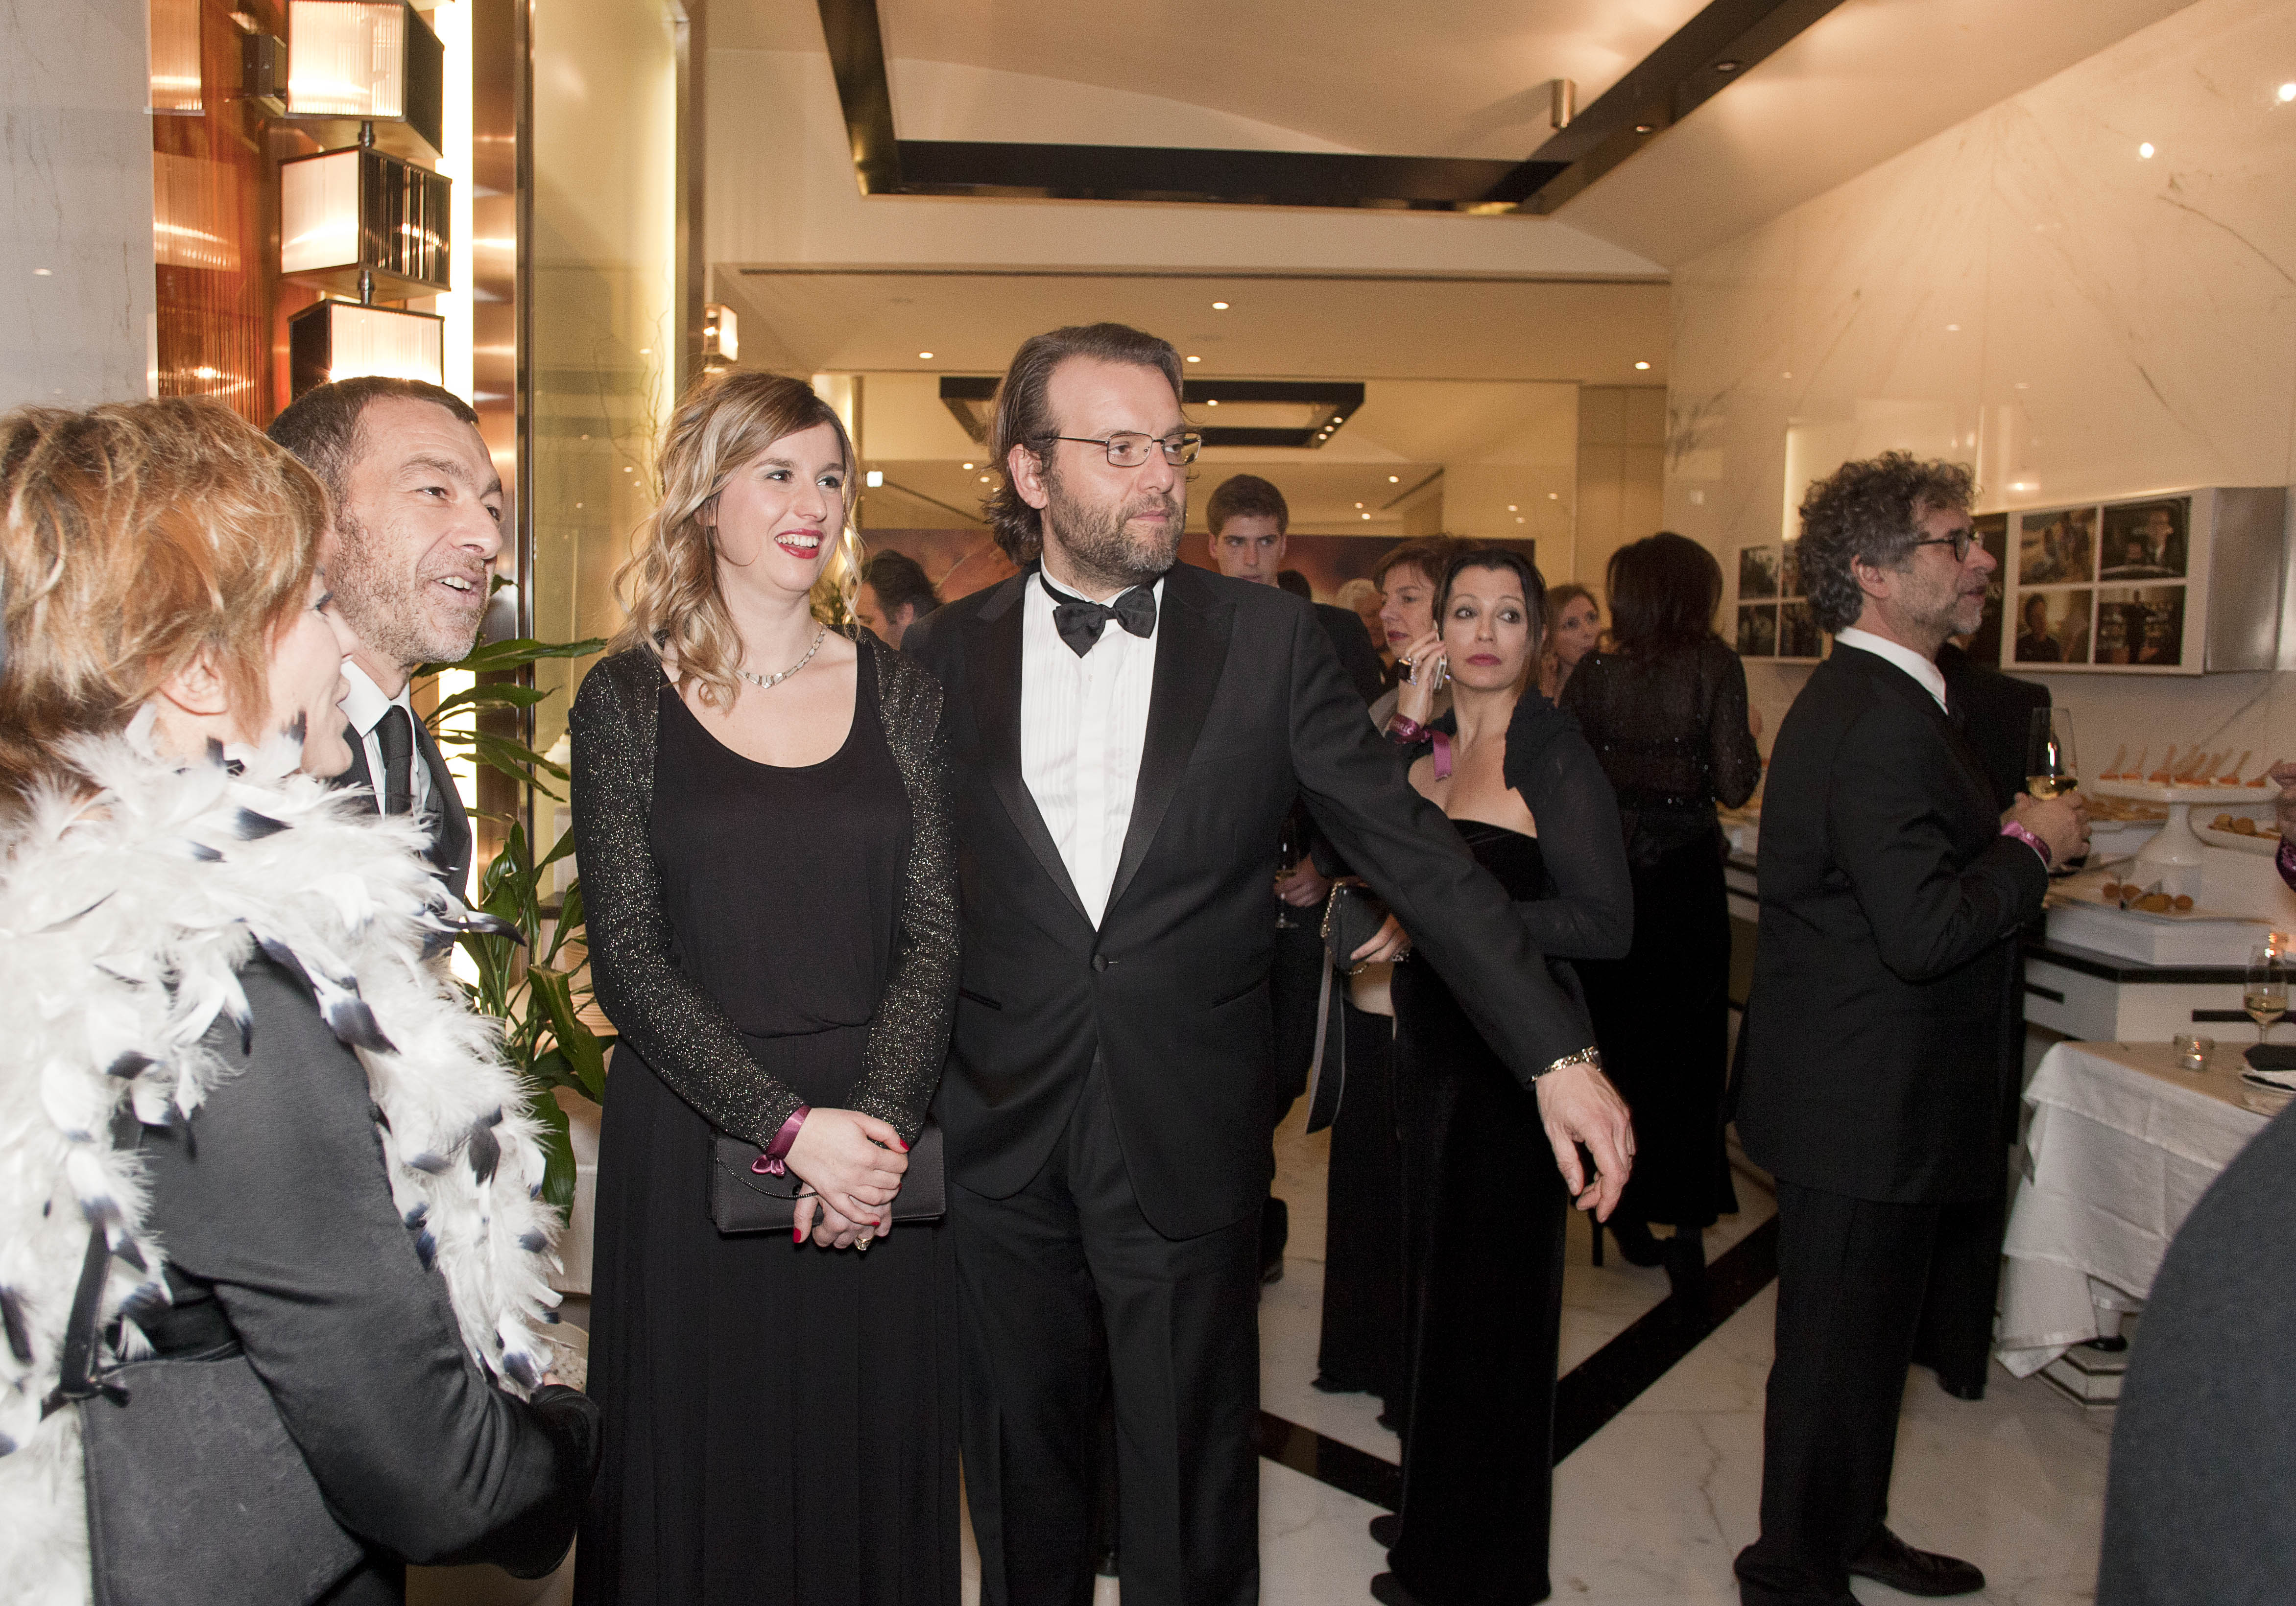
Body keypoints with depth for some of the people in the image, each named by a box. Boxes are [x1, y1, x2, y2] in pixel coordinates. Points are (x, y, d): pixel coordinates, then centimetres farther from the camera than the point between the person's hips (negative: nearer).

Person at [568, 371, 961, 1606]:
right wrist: (787, 1127, -16)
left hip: (881, 1139, 2)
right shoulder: (628, 699, 0)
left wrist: (880, 1119, -15)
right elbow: (628, 957, -6)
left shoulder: (896, 691, 6)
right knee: (704, 1471, 9)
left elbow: (933, 933, 0)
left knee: (873, 1470, 11)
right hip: (691, 1137, -1)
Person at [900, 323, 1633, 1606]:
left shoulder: (1269, 642, -2)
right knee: (1022, 1491, 18)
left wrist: (1559, 1053, -7)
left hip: (1190, 1151, -1)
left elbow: (1413, 848, -2)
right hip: (1001, 1149, 1)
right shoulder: (947, 657, 1)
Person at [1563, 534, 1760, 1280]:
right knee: (1690, 1048, 10)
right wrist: (1749, 748, 9)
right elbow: (1735, 783, -11)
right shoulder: (1715, 667, -9)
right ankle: (1686, 1224, 13)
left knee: (1618, 1042, 14)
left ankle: (1631, 1212, 22)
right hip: (1686, 876, -2)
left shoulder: (1592, 674, -2)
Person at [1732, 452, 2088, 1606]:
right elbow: (1925, 930, -29)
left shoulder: (1861, 698, 11)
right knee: (1838, 1345, 6)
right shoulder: (1880, 722, -24)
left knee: (1869, 1328, 24)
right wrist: (2033, 847, -15)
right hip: (1864, 1099, -11)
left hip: (1866, 1088, 11)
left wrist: (2005, 841, 3)